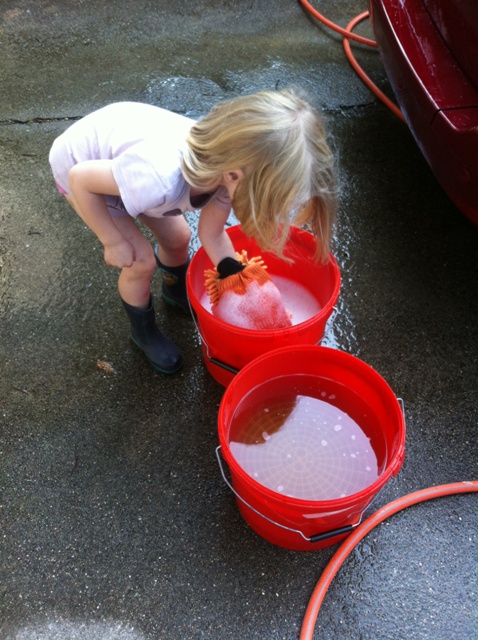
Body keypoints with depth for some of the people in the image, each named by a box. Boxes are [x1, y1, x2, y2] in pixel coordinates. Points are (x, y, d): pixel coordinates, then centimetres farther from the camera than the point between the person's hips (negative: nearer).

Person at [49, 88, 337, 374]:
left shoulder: (227, 161, -25)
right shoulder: (158, 179, -46)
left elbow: (212, 234, -9)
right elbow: (80, 178, -29)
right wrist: (114, 242, -20)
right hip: (83, 168, -5)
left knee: (178, 237, 11)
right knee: (141, 261, -5)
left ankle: (177, 290, 45)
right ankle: (145, 333, 25)